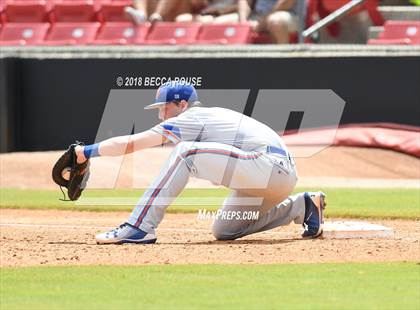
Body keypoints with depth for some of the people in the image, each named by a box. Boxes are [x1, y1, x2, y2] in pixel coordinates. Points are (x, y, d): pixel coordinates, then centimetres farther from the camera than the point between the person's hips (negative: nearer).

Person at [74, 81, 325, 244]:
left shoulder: (190, 119, -3)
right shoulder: (209, 115, 24)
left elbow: (130, 144, -5)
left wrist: (88, 151, 1)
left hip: (271, 167, -10)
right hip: (285, 176, 10)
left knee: (186, 152, -14)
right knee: (224, 230, 22)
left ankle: (140, 227, -18)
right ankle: (301, 206, 19)